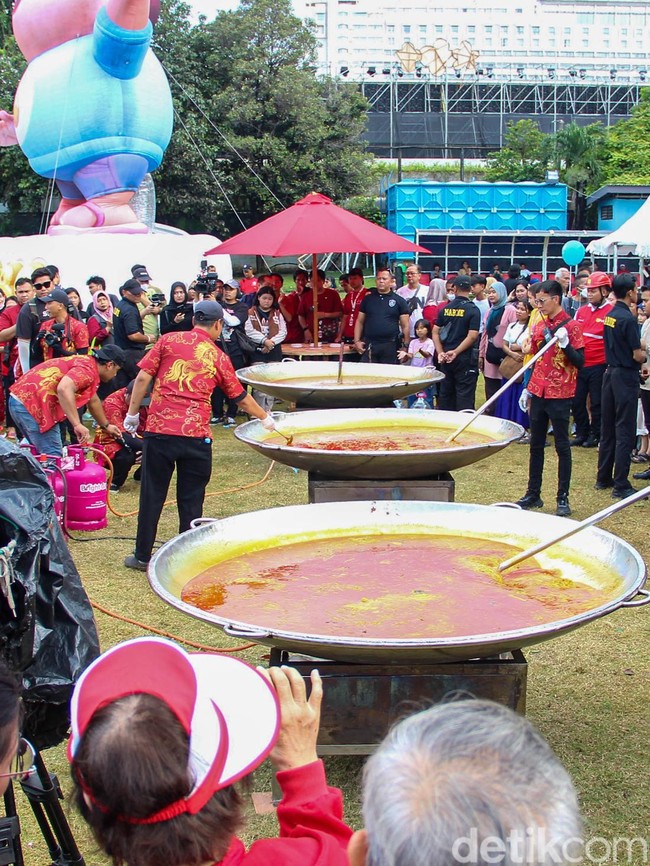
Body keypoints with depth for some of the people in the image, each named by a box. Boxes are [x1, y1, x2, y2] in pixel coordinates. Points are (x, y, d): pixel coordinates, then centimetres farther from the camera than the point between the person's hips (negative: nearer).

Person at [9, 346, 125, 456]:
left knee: (41, 454, 20)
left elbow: (93, 401, 37)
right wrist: (77, 424, -30)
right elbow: (64, 389, -30)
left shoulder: (85, 362, 21)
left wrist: (106, 425, 49)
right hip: (34, 406, -11)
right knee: (53, 458, -7)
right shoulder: (88, 368, -10)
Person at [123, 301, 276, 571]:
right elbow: (241, 398, 18)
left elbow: (143, 378, -1)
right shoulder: (219, 357, 9)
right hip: (196, 435, 0)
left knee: (152, 495, 10)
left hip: (159, 429, 0)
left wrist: (132, 413, 9)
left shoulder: (169, 340, 5)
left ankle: (142, 556, 20)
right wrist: (266, 419, 33)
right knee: (191, 500, 11)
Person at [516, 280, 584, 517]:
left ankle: (563, 498, 6)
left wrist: (565, 344, -25)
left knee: (562, 446, 0)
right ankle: (533, 494, 18)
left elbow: (580, 362, -11)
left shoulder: (571, 326, -8)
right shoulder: (539, 326, 10)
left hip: (560, 395, -6)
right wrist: (527, 389, 15)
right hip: (538, 393, 6)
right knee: (536, 445, 10)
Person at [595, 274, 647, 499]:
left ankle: (603, 478, 22)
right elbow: (637, 355, -16)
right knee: (625, 432, -4)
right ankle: (621, 485, -2)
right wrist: (644, 354, 5)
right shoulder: (628, 319, -18)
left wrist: (640, 345, 7)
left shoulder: (609, 316, 7)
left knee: (607, 429, 14)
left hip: (610, 372, 8)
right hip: (626, 376, -8)